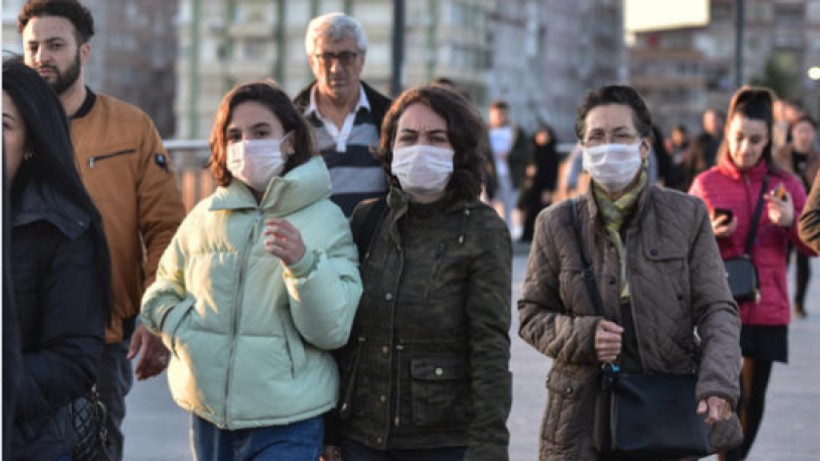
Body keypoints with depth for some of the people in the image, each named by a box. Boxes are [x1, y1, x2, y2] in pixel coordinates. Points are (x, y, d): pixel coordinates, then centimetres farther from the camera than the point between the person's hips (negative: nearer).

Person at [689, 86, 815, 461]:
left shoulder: (785, 184, 4)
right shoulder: (706, 184, 0)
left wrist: (790, 222, -17)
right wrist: (712, 233, -15)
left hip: (767, 310, 2)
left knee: (753, 402, 9)